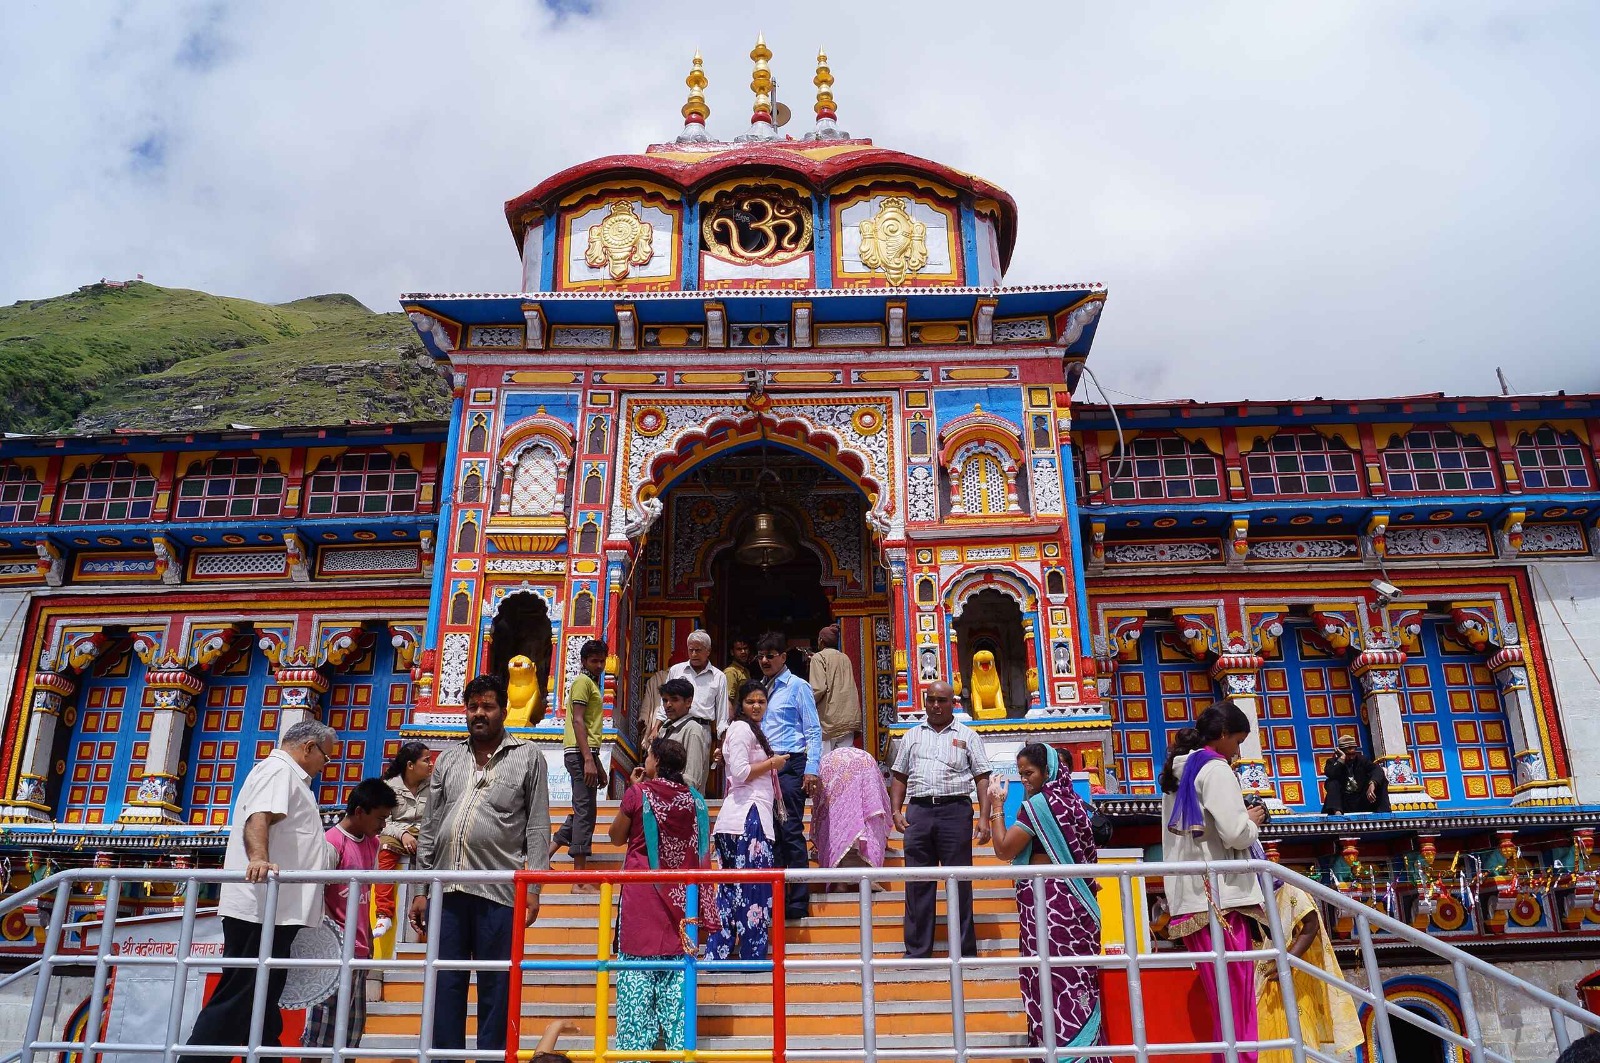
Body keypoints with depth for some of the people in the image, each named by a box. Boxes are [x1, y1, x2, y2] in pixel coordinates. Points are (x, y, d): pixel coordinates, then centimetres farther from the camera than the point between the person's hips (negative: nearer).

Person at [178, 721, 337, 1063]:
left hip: (274, 912, 11)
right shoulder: (279, 769, -6)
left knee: (261, 1004, 11)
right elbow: (258, 818, -25)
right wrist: (258, 858, -41)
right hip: (262, 910, -11)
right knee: (238, 1002, -10)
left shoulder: (289, 777, 27)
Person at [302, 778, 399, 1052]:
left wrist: (368, 942, 16)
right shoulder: (332, 842, -11)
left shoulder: (371, 843, 12)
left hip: (359, 951, 8)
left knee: (354, 1026, 11)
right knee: (322, 1025, -3)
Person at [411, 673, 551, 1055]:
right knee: (445, 986, 7)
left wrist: (533, 886, -6)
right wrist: (420, 889, 12)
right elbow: (430, 828, 17)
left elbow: (538, 827, 2)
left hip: (499, 891, -3)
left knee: (496, 988, 2)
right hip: (446, 890, 4)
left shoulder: (527, 757, 6)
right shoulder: (448, 759, 16)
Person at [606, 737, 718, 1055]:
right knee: (677, 973, 8)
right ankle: (677, 1046, 9)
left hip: (642, 895, -3)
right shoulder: (692, 798, 2)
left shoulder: (638, 793, -9)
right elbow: (701, 848, 10)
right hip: (679, 895, 4)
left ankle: (635, 1046, 1)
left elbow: (616, 837, 4)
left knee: (637, 972, 2)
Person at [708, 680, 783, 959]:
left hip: (752, 815, 10)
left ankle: (717, 954, 10)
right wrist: (773, 763, -8)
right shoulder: (742, 728, -7)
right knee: (754, 887, -8)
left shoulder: (751, 730, 24)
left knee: (732, 888, 8)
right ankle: (753, 955, -4)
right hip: (748, 816, -10)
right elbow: (740, 772, -17)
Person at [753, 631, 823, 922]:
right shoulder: (759, 688, 16)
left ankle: (798, 902, -3)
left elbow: (813, 731, -4)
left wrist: (811, 769, -12)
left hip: (790, 765, -6)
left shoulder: (797, 687, -1)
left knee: (790, 831, -8)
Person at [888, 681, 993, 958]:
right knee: (917, 883, 4)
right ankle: (916, 951, 10)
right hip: (919, 811, 3)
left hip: (955, 810, -2)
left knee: (959, 882, -1)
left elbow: (982, 779, 3)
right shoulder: (912, 736, 16)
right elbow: (899, 777, 16)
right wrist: (896, 812, 3)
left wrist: (984, 818, -7)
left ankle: (965, 952, 7)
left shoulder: (967, 736, 8)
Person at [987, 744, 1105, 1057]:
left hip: (1045, 900, -9)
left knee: (1052, 981, -5)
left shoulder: (1038, 803, -12)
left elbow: (1004, 850, -9)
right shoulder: (1071, 800, 13)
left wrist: (996, 806, -2)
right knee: (1076, 980, 9)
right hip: (1072, 899, 9)